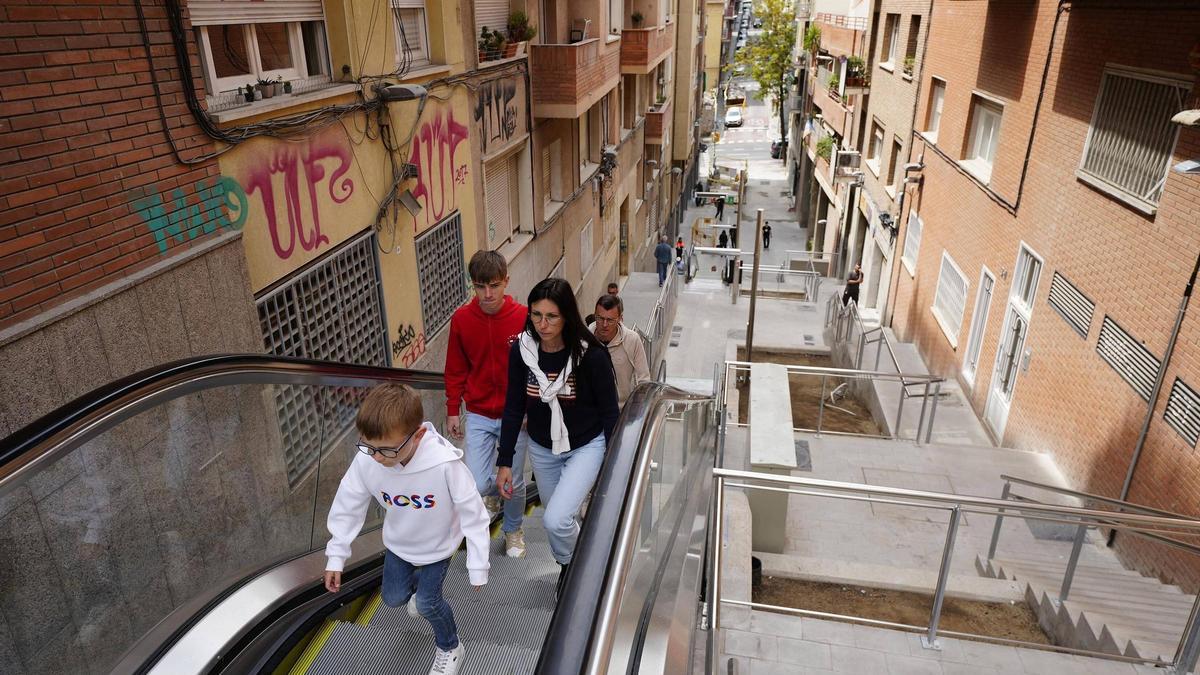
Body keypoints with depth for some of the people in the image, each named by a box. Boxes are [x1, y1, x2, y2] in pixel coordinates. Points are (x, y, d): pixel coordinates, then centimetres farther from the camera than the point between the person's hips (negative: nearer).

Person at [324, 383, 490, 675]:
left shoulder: (444, 464, -43)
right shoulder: (365, 460, -32)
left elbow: (473, 515, -29)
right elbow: (346, 508, -12)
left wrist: (477, 567, -20)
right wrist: (335, 557, -6)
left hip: (437, 544, -4)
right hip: (399, 543, 4)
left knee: (427, 603, 0)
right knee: (393, 598, 18)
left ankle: (450, 648, 32)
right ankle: (418, 582, 53)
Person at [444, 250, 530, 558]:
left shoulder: (523, 318, -13)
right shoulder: (461, 319, -7)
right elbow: (456, 369, 3)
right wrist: (452, 411, 5)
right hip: (478, 415, 1)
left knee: (514, 483, 11)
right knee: (476, 485, -6)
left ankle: (513, 530, 41)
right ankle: (493, 494, 33)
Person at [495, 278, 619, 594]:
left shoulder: (591, 355, -24)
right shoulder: (521, 351, -15)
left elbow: (610, 412, -14)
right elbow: (514, 408, -4)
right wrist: (504, 461, -3)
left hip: (586, 446, -4)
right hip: (542, 448, 4)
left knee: (556, 520, -16)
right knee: (560, 516, 19)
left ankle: (572, 564, 18)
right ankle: (568, 562, 50)